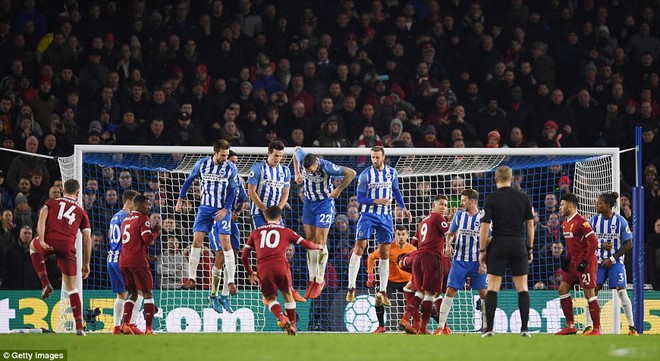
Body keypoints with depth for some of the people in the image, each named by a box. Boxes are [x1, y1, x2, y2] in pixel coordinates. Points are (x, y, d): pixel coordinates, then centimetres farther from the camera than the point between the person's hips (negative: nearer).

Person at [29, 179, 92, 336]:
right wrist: (86, 264, 19)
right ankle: (79, 327, 6)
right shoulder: (82, 212, 22)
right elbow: (87, 239, 16)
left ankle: (45, 284, 22)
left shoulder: (51, 203, 21)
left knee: (33, 246, 38)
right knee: (72, 288, 11)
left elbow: (41, 220, 1)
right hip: (68, 246, 1)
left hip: (49, 241, -1)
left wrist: (41, 241, -9)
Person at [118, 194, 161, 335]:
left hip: (123, 261, 7)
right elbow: (148, 239, -15)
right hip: (138, 260, -7)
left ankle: (125, 324, -1)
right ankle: (148, 328, -8)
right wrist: (156, 232, 4)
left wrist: (151, 230, 19)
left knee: (133, 293, 15)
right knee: (148, 293, -1)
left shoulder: (126, 219, 19)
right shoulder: (142, 218, -6)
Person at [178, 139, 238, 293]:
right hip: (205, 207, 2)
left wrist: (225, 210, -11)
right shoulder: (202, 164, -3)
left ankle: (231, 281, -8)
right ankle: (192, 278, 2)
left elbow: (232, 191, -1)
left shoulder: (231, 168, -6)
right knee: (196, 240, -5)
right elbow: (189, 180, 10)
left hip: (222, 210, -2)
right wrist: (180, 199, 8)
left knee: (225, 243, -10)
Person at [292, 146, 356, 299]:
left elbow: (351, 173, -21)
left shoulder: (326, 167, -29)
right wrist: (297, 174, 9)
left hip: (324, 204, -5)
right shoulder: (301, 157, -16)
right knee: (309, 239, 4)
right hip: (309, 203, 5)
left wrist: (338, 190, -16)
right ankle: (312, 279, 9)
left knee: (320, 242, -6)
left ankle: (320, 281, 1)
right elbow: (296, 150, 10)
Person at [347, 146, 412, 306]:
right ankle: (351, 288, -10)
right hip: (368, 215, -3)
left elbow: (396, 191, 19)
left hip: (385, 216, 3)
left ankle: (382, 292, 10)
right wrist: (377, 201, -21)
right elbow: (360, 198, -8)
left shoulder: (392, 173, 4)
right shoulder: (365, 174, -7)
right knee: (359, 246, -14)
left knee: (385, 253, 3)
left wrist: (403, 208, 11)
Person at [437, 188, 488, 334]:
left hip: (477, 261, -2)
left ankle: (486, 327, 8)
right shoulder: (459, 216, 5)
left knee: (483, 292, -3)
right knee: (450, 291, -6)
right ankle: (440, 326, -5)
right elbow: (450, 233, 18)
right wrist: (448, 245, -3)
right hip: (459, 260, 2)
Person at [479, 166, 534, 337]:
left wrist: (482, 250, 0)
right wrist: (530, 249, 13)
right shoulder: (523, 197, 2)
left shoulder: (491, 198, -5)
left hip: (498, 246, -2)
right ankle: (524, 328, -1)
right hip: (518, 245, 2)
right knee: (522, 288, 6)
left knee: (492, 288, 3)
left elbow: (485, 226, -8)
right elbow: (530, 225, 5)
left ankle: (489, 328, -4)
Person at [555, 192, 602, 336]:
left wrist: (585, 262, -21)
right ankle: (570, 326, 12)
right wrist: (567, 259, 12)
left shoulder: (580, 221, -16)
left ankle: (597, 329, -2)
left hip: (586, 263, -10)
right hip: (574, 262, 10)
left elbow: (593, 242, -19)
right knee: (562, 289, 6)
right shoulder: (565, 223, 12)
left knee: (589, 294, -8)